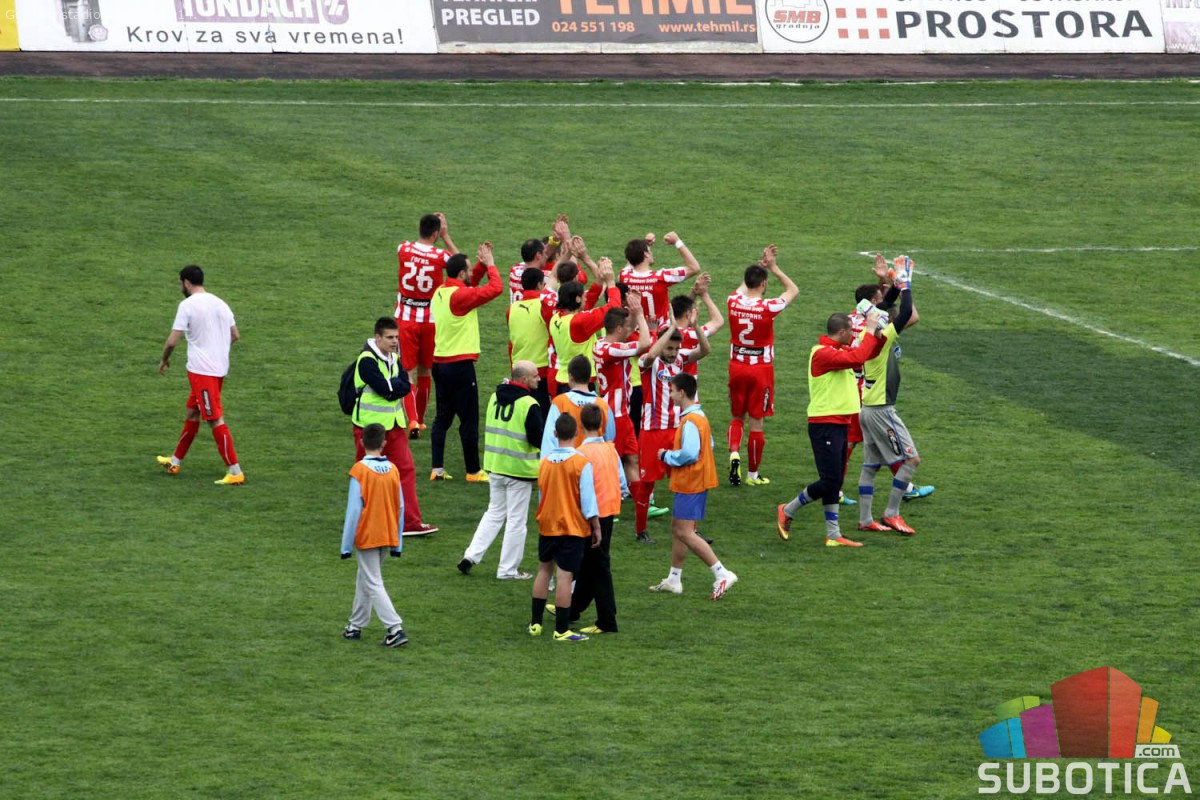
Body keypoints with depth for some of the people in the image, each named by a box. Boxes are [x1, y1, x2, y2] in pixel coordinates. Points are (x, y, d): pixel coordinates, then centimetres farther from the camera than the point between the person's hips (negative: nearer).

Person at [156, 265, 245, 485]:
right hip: (220, 367, 8)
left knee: (216, 420, -8)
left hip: (201, 370, -8)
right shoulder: (220, 303, 10)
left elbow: (172, 341, -14)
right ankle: (175, 462, 32)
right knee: (191, 413, 21)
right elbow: (235, 336, 16)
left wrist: (164, 360, 5)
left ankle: (235, 473, -11)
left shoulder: (187, 305, -12)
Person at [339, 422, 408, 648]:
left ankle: (396, 629, -14)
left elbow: (353, 510, -14)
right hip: (388, 537, 6)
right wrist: (398, 543, 14)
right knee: (364, 580, 20)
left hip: (366, 536, -6)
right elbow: (400, 508, 5)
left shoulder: (360, 470, -14)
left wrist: (346, 545, -8)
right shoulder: (393, 469, 1)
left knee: (373, 584, -3)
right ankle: (356, 626, 28)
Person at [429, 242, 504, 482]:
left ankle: (437, 469, 11)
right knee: (469, 419, -1)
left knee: (443, 416, 12)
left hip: (440, 362, 8)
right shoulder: (459, 295, -17)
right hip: (460, 364, -8)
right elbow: (495, 288, -18)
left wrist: (483, 264, 17)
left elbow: (470, 287, 24)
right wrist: (490, 264, -3)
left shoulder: (440, 292, 8)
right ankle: (473, 471, 3)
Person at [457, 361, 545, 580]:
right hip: (519, 470, -6)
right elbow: (538, 439, -19)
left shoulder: (495, 397, 5)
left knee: (494, 512, 21)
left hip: (494, 465, 6)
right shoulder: (528, 405, -18)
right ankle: (508, 569, 10)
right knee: (516, 519, 5)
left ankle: (471, 555, 12)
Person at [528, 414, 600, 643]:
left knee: (544, 570, 18)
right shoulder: (582, 463, -13)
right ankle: (561, 630, -3)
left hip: (547, 525, 5)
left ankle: (535, 623, 21)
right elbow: (588, 498, -12)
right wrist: (596, 527, -4)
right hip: (573, 527, -5)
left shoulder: (545, 462, 0)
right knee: (564, 576, -5)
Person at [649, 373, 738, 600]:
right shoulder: (699, 416, 12)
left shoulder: (690, 421, -20)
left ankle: (722, 575, -14)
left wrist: (666, 455, -11)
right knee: (677, 527, 17)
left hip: (690, 484, -11)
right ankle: (674, 580, 24)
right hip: (692, 482, 11)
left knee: (685, 532, -11)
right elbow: (708, 446, 20)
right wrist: (671, 455, 15)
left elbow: (689, 454, -27)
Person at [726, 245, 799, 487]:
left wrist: (761, 264, 17)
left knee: (736, 416, 18)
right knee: (757, 422, 5)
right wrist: (773, 267, 2)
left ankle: (734, 452, -8)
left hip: (737, 366, 3)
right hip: (761, 368, -3)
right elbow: (793, 290, 1)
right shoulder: (768, 307, -17)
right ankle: (753, 474, 12)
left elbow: (745, 285, 18)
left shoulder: (734, 301, -7)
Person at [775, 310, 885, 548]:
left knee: (835, 483, 9)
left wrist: (877, 332, 9)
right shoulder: (822, 353, -17)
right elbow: (857, 358, -29)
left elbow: (867, 354, 24)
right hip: (825, 425, -10)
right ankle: (787, 511, 7)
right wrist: (870, 330, -19)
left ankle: (833, 535, 10)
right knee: (829, 481, -10)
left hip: (840, 424, 10)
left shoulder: (840, 351, 14)